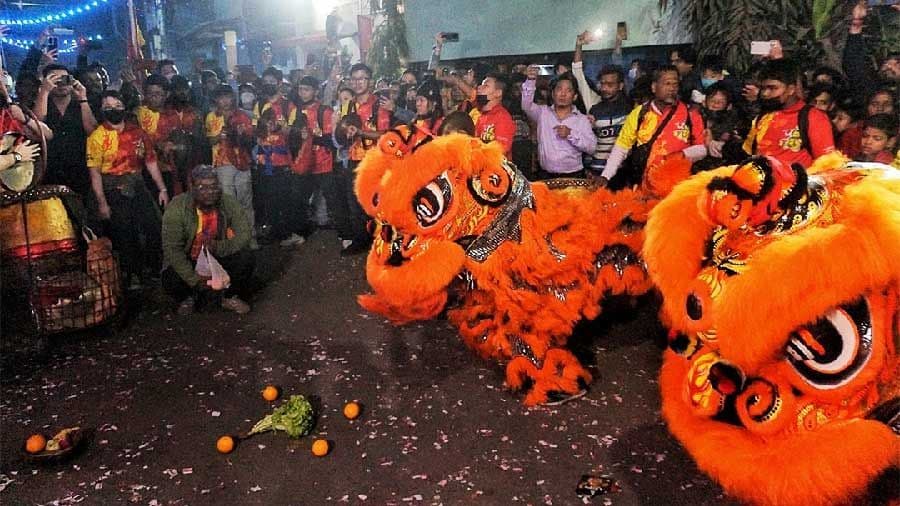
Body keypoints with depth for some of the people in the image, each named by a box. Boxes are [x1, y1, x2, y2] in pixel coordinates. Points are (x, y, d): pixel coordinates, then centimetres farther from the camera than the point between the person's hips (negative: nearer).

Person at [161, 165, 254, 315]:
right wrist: (195, 280, -31)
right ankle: (187, 298, 11)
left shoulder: (230, 204, -15)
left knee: (245, 257, -24)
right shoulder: (177, 208, -22)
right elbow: (172, 248, -25)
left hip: (219, 258, 2)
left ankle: (230, 297, 5)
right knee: (171, 281, -29)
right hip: (188, 260, -1)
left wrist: (218, 247, -38)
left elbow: (244, 236, -18)